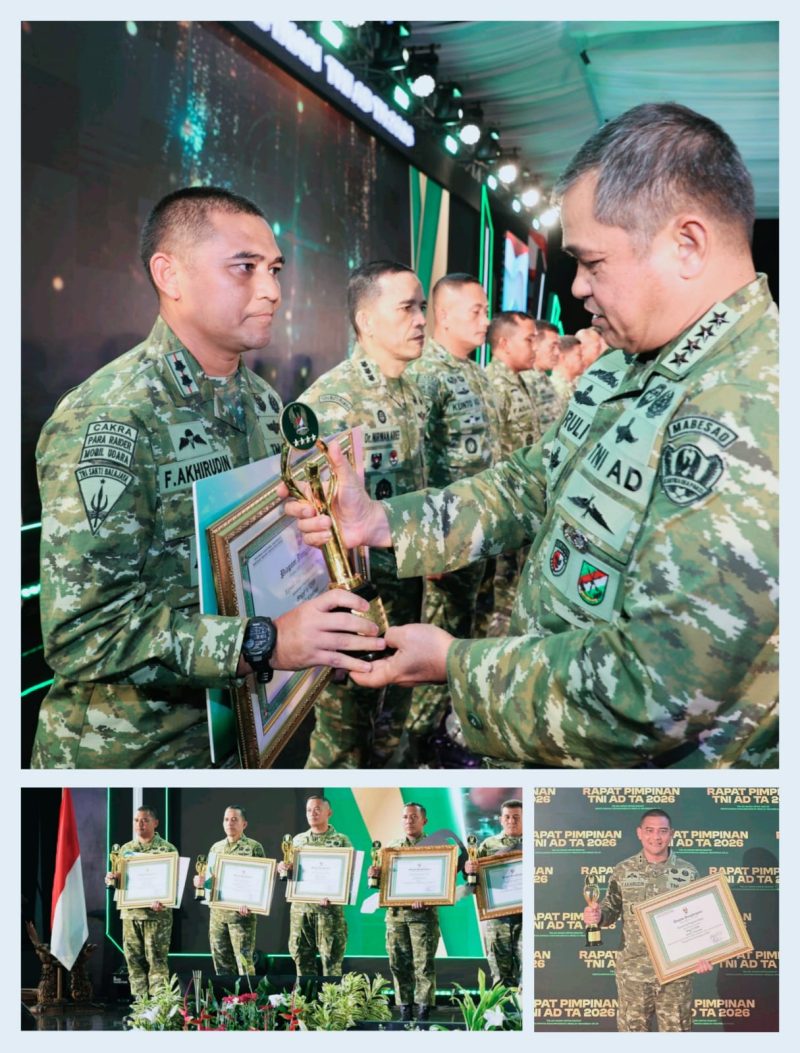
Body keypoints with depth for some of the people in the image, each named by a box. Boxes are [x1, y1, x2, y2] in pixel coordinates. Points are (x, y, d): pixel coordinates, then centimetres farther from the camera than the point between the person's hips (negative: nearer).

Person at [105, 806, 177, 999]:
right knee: (134, 961, 7)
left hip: (156, 914, -4)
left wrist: (162, 900, -21)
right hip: (130, 913, 5)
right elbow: (116, 881, 18)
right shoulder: (125, 849, 13)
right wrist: (111, 879, -6)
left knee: (157, 961, -4)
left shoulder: (167, 849, -1)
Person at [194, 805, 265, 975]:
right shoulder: (216, 847, 14)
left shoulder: (254, 847, -2)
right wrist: (200, 881, -2)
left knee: (244, 961, -6)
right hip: (217, 912, 5)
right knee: (221, 961, 9)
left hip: (241, 913, -5)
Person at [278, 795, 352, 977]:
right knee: (301, 956, 7)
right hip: (300, 907, 4)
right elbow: (289, 872, 18)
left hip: (328, 907, -4)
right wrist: (282, 868, -6)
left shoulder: (341, 840, 1)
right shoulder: (298, 840, 13)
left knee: (331, 957, -3)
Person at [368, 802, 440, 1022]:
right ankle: (404, 1013, 13)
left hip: (423, 913, -3)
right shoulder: (391, 847, 15)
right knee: (399, 964, 5)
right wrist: (374, 875, -5)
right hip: (396, 912, 4)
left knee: (424, 964, -5)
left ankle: (423, 1014, 0)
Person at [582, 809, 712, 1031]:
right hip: (633, 969, 0)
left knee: (676, 1027, 10)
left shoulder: (688, 872, -2)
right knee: (632, 1027, 11)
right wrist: (597, 915, -19)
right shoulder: (623, 871, -1)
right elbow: (611, 909, 4)